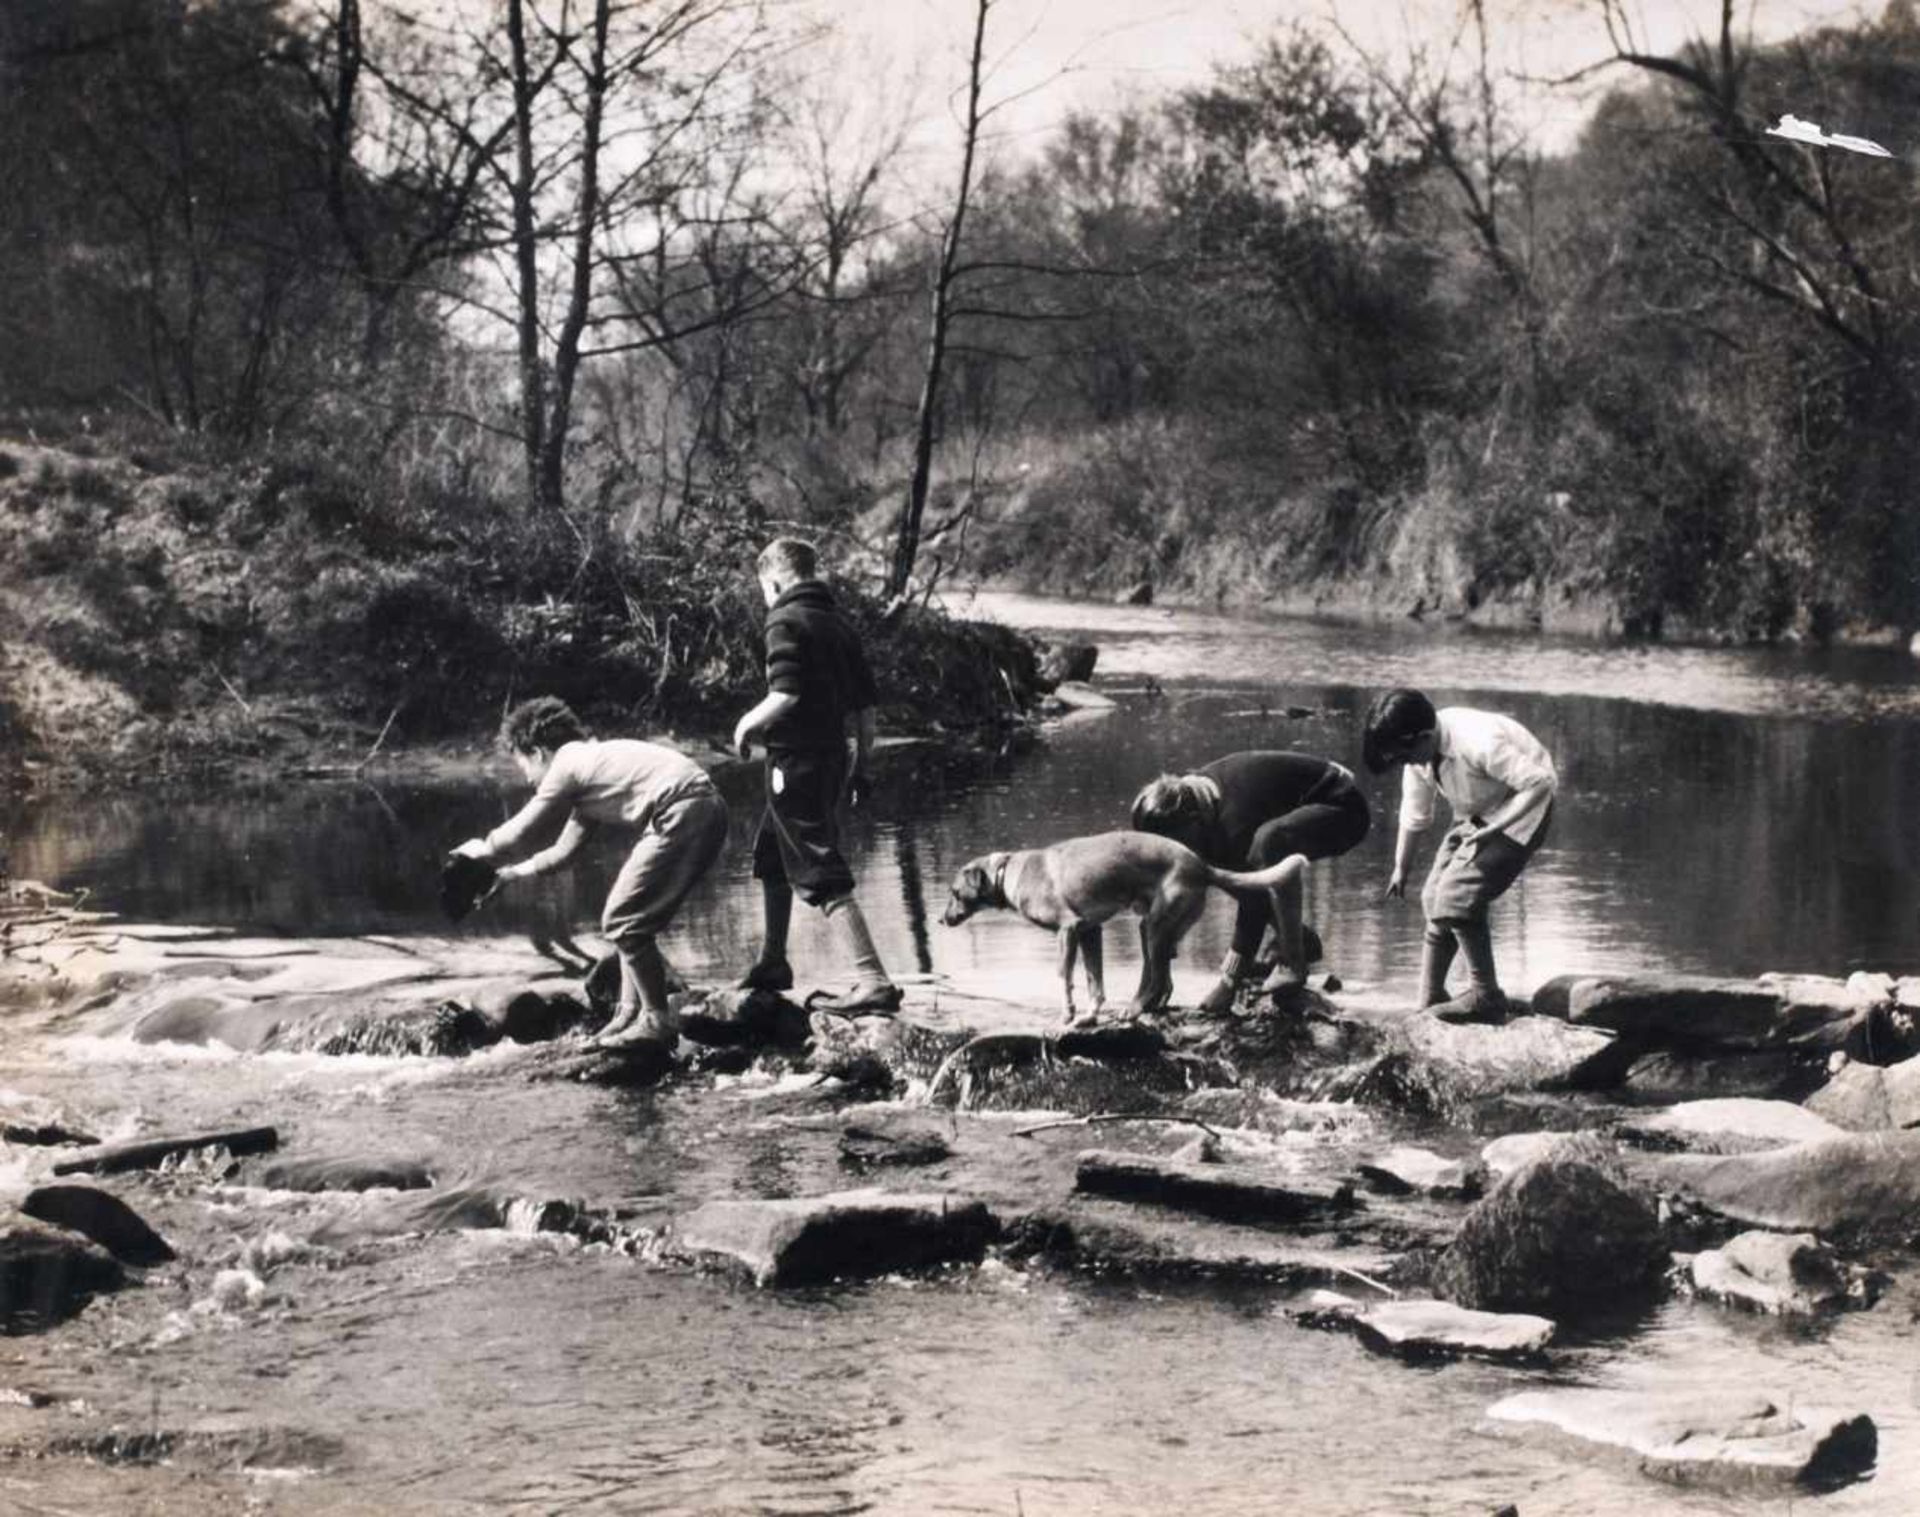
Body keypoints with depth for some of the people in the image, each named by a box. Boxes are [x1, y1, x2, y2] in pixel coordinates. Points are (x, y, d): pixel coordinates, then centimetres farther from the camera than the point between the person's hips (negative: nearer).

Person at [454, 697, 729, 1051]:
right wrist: (508, 874, 39)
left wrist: (482, 849, 24)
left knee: (623, 922, -2)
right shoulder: (590, 760, 26)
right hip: (706, 809, 10)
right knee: (631, 917, 18)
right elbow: (562, 851, 33)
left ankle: (657, 1022, 4)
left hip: (683, 813, -10)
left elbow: (514, 836, 4)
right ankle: (631, 1014, 22)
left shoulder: (567, 766, -1)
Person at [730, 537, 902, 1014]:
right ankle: (772, 965, 38)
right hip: (832, 758, 9)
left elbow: (786, 696, -23)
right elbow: (864, 704, 12)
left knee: (822, 876, -11)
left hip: (795, 762, -9)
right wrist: (862, 766, 18)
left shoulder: (786, 622, -12)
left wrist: (747, 724, -7)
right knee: (771, 861, 26)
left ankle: (874, 982, -19)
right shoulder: (840, 623, 12)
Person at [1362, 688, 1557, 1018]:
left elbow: (1541, 782, -32)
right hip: (1475, 815, 8)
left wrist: (1493, 830, -32)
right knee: (1435, 898, 6)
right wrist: (1400, 868, 15)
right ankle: (1429, 1000, 18)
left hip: (1519, 811, -8)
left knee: (1457, 898, -17)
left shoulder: (1479, 743, -36)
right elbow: (1414, 816, 5)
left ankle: (1486, 995, -2)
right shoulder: (1417, 753, -12)